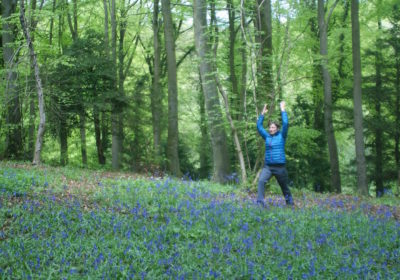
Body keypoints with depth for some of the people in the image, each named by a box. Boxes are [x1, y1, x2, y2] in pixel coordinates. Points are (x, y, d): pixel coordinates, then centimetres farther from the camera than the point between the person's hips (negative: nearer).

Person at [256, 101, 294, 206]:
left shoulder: (281, 136, 1)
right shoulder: (267, 136, 10)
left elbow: (285, 124, -11)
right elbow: (259, 126, 10)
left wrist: (283, 110, -7)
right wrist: (263, 113, 7)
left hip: (280, 166, -2)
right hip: (268, 166, 2)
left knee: (284, 186, 11)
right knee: (261, 181, -24)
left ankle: (290, 203, 29)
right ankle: (260, 202, -27)